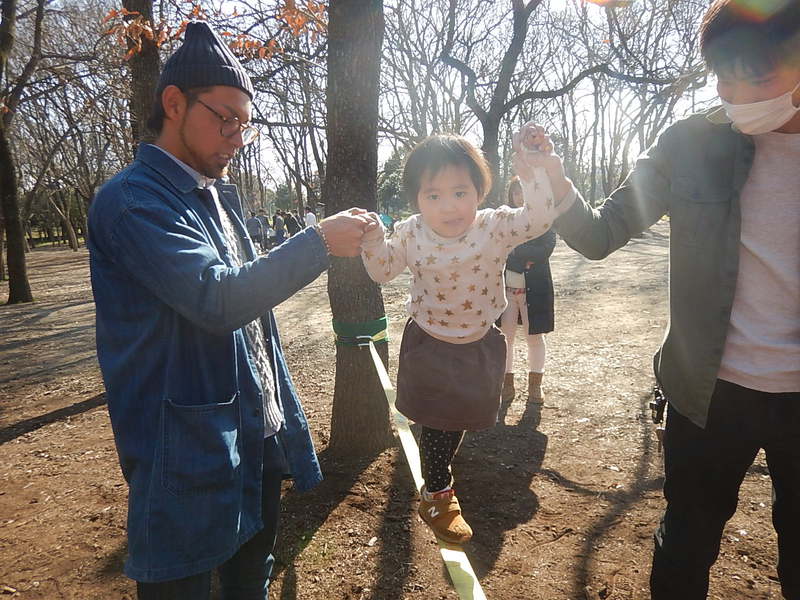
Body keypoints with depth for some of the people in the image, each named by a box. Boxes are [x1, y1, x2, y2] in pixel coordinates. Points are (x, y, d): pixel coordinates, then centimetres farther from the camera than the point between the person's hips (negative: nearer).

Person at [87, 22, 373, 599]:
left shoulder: (221, 196, 12)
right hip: (191, 456, -8)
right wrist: (320, 241, -22)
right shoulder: (131, 200, -16)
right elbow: (218, 299, -28)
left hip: (259, 438, 8)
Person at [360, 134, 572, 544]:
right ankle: (437, 496, 33)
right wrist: (372, 237, -19)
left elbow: (538, 220, -31)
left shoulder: (495, 227, -18)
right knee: (437, 421, 9)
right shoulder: (410, 234, -14)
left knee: (457, 418, 20)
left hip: (479, 344, 2)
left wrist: (538, 170, -40)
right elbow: (383, 271, -2)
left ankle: (436, 477, 50)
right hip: (429, 344, -1)